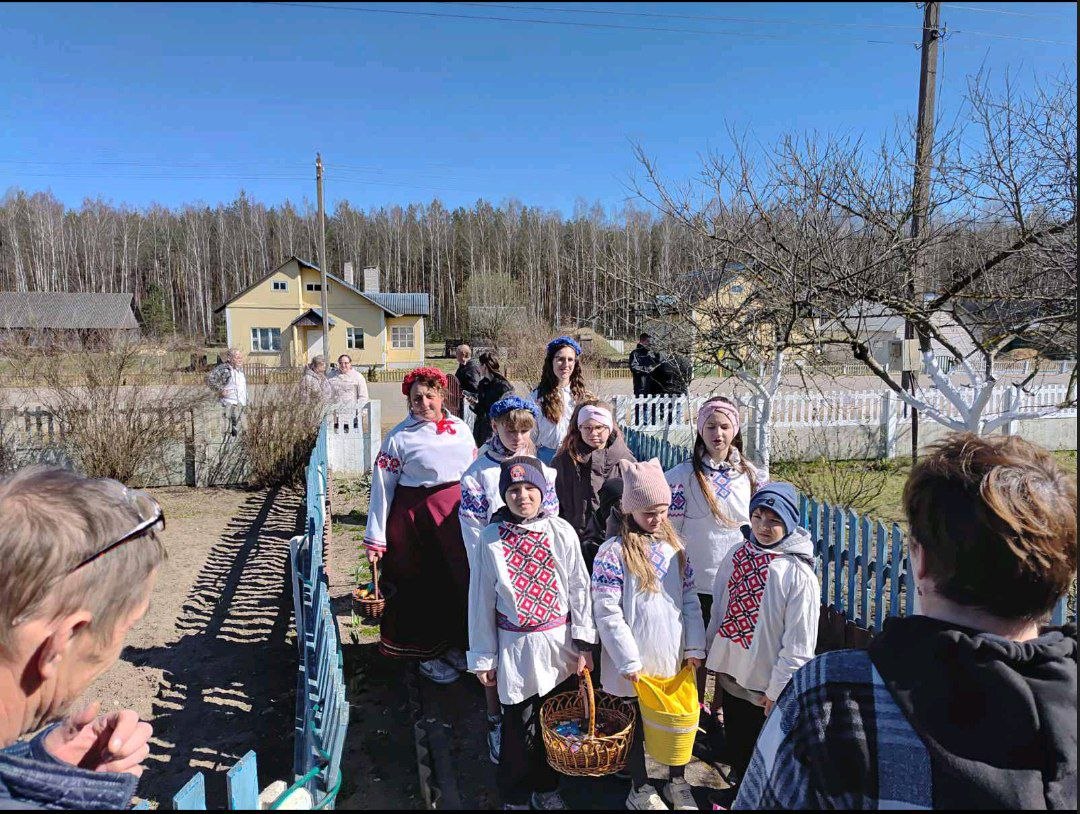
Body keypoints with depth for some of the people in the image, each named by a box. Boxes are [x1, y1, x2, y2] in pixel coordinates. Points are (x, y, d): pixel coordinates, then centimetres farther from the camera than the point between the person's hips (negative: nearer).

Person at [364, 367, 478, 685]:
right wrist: (375, 538, -10)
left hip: (458, 512, 5)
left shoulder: (461, 428, 4)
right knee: (422, 587, 6)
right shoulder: (399, 437, -9)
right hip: (414, 516, -4)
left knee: (461, 580, 12)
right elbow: (382, 486, -9)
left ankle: (456, 644, 35)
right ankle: (428, 653, 27)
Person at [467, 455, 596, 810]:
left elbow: (579, 588, -2)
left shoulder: (561, 532, -7)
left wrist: (583, 644, -3)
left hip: (558, 644, 1)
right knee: (519, 729, 8)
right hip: (515, 647, -1)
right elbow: (481, 601, -2)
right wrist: (483, 657, 2)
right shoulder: (491, 538, -8)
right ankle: (515, 797, 32)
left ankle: (546, 788, 40)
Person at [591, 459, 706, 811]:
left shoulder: (674, 546, 3)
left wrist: (694, 647, 0)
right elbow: (607, 613, -16)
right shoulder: (613, 552, -15)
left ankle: (677, 781, 40)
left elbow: (690, 600, 6)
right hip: (636, 662, -4)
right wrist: (628, 660, -16)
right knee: (635, 722, 14)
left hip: (674, 657, 5)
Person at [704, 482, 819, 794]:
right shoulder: (736, 555, -3)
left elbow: (799, 644, -16)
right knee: (735, 744, 24)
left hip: (766, 686, -5)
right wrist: (711, 651, 11)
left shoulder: (799, 575, -18)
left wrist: (777, 689, -13)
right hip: (731, 674, 5)